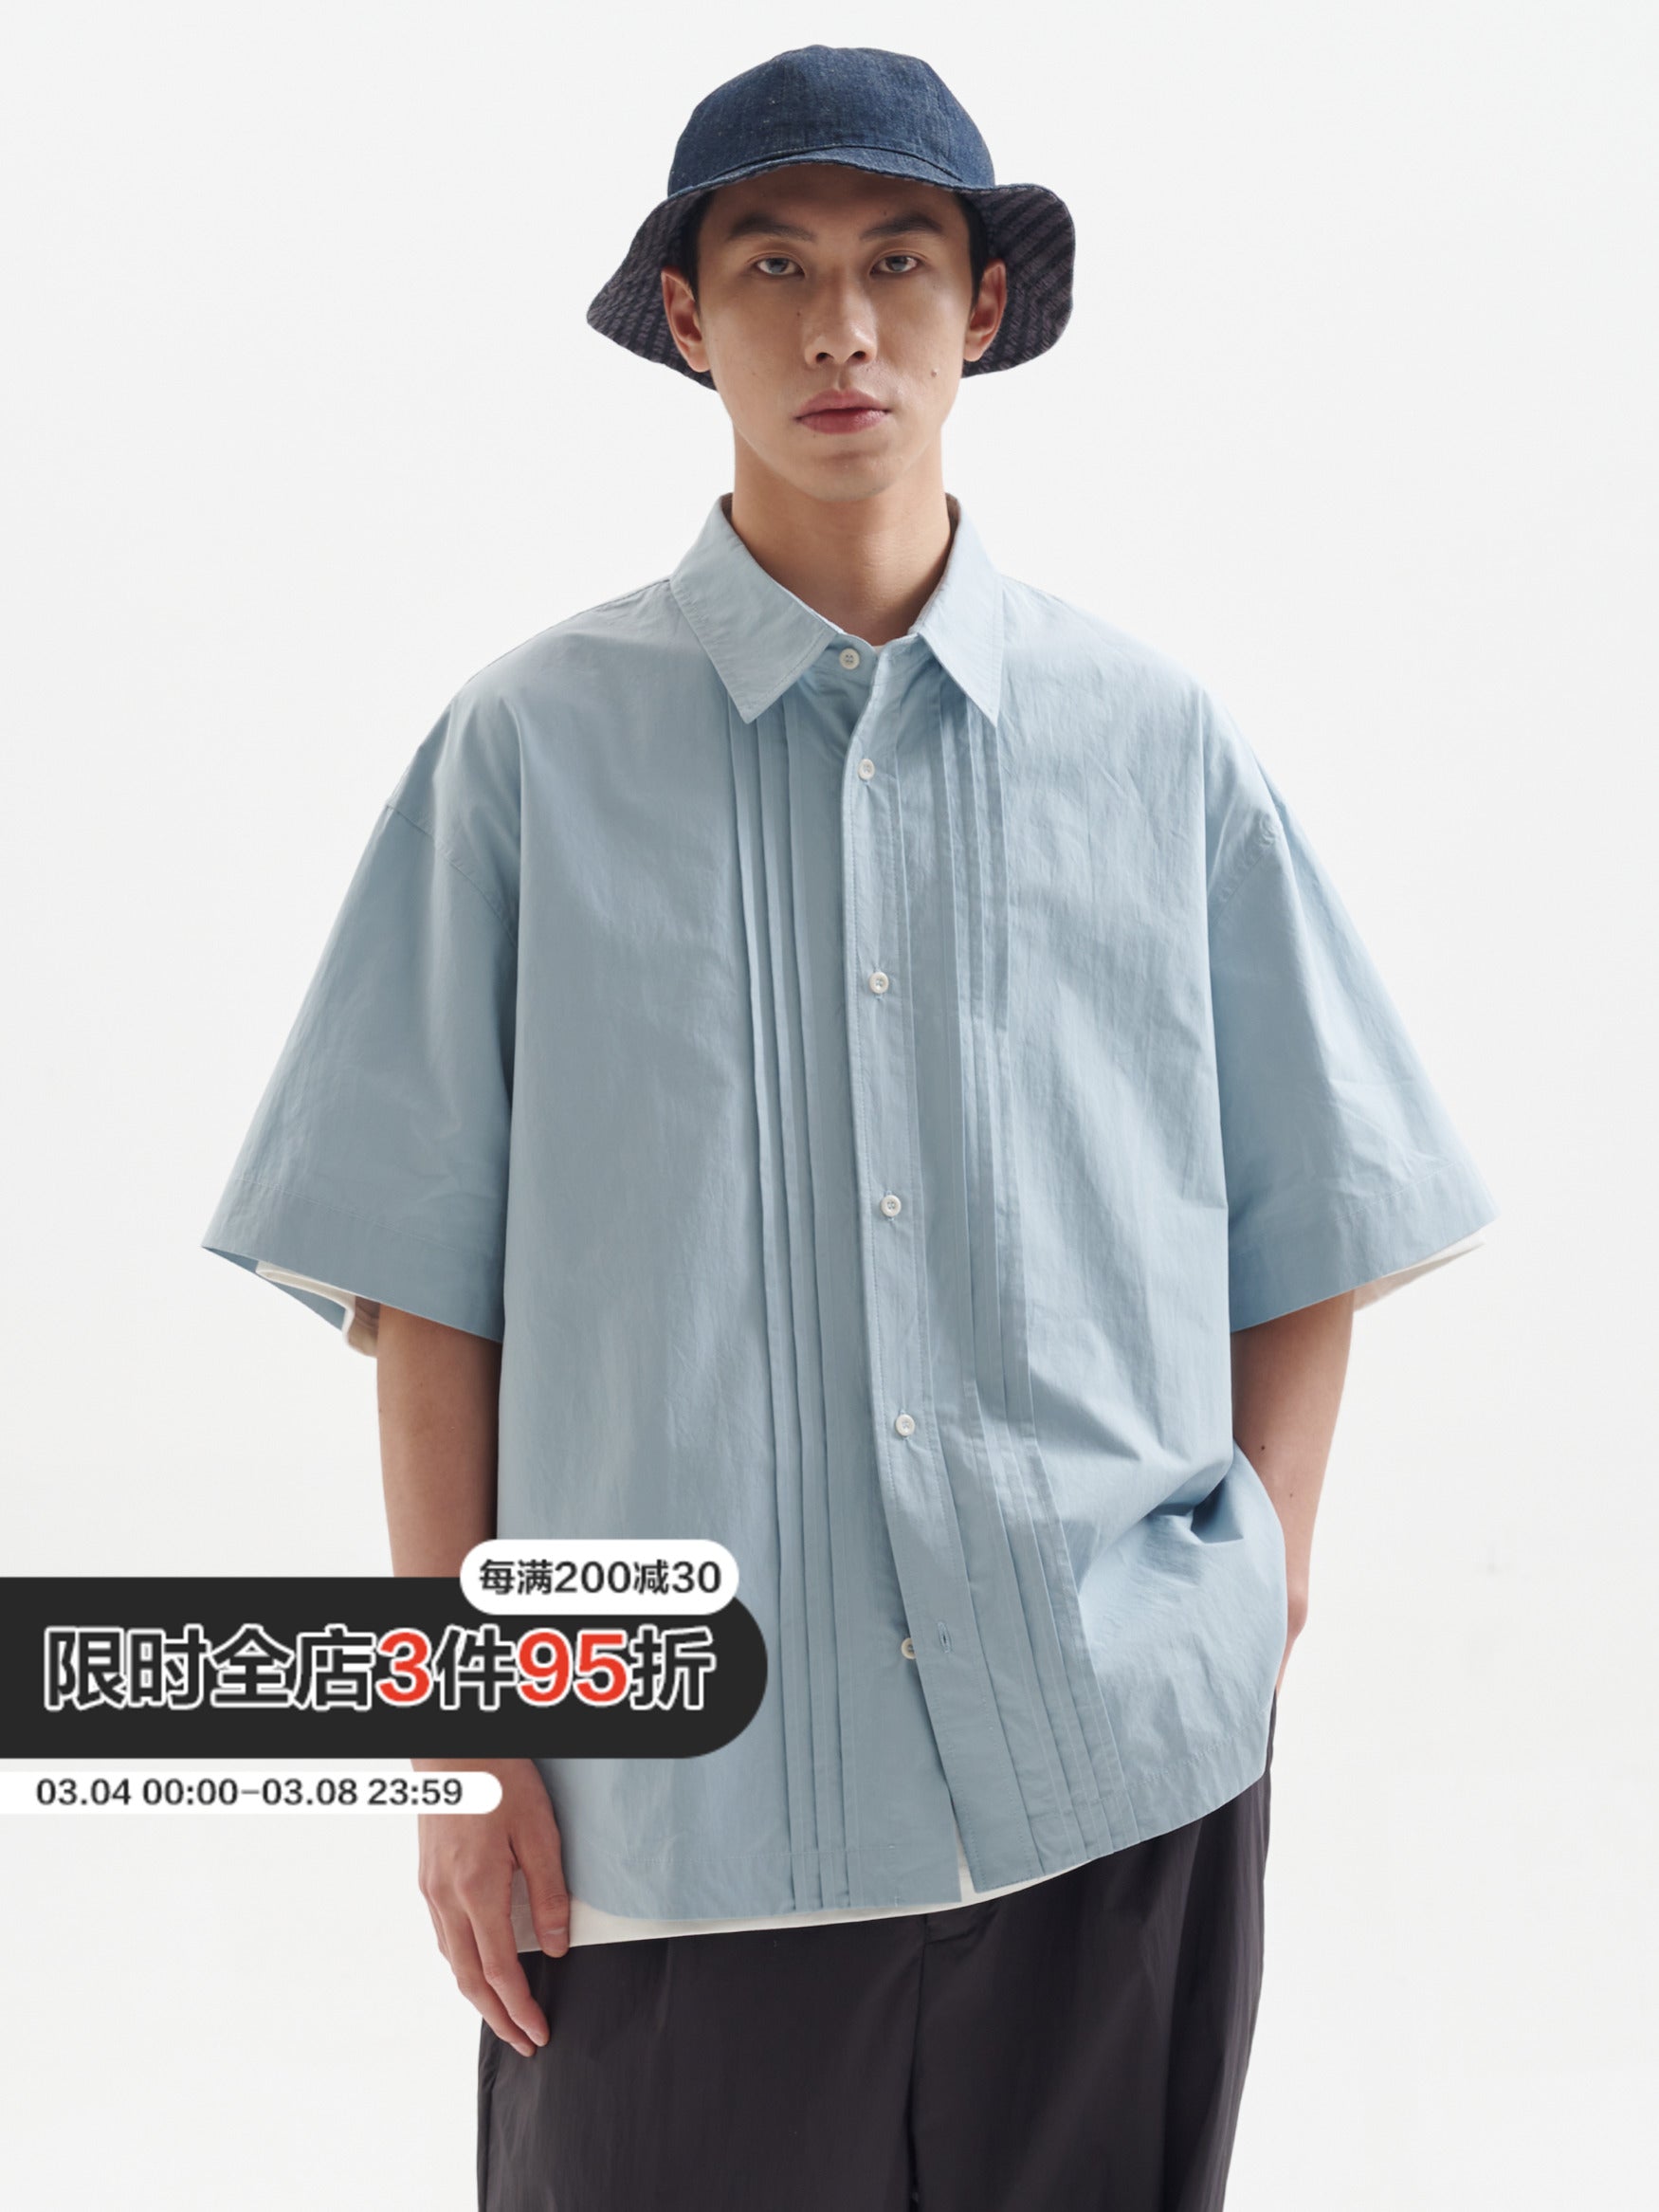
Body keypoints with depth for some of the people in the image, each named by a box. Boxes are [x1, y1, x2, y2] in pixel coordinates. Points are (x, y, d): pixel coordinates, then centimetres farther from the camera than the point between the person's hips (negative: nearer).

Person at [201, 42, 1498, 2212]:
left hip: (1124, 1785, 2)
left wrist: (1253, 1611, -1)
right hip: (667, 1805, -1)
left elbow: (1310, 1240, 7)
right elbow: (427, 1282, -1)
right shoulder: (535, 749, -1)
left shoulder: (1162, 745, 3)